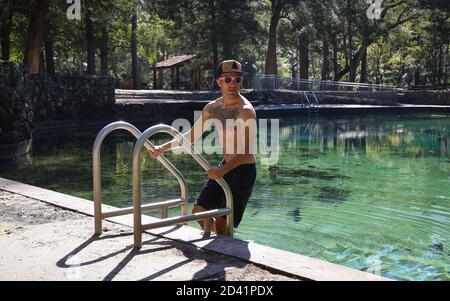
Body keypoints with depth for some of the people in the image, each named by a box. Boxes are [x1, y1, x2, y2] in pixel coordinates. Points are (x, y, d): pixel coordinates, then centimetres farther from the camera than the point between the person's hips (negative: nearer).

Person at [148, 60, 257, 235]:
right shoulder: (213, 108, 3)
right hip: (225, 166, 7)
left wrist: (223, 170, -40)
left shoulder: (246, 110, -19)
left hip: (244, 169, -7)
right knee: (199, 211, 12)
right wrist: (164, 148, 5)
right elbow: (192, 135, 13)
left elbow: (246, 151, -26)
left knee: (222, 222, -6)